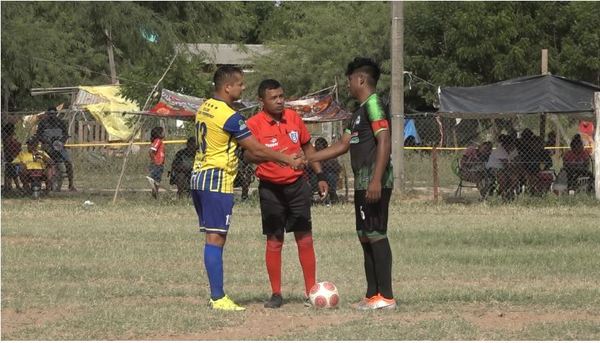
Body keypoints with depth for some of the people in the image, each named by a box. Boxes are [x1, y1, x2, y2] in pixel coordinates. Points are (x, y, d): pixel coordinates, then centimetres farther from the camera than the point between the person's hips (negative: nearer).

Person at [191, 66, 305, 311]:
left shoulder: (204, 108, 13)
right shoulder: (229, 117, -16)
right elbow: (257, 150, -12)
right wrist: (289, 160, -1)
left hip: (198, 177, 9)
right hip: (217, 182, -9)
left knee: (213, 238, 11)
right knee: (216, 239, -9)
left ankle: (216, 295, 12)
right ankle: (218, 298, -10)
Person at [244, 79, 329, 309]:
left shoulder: (293, 117, 5)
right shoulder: (254, 124, -10)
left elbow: (307, 147, 17)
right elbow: (248, 154, -24)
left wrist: (320, 175, 15)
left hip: (297, 184, 3)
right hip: (271, 188, -3)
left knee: (305, 238, 3)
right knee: (274, 241, 1)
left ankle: (311, 291, 9)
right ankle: (276, 294, 10)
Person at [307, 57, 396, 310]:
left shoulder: (373, 105, -10)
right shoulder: (360, 112, 21)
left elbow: (384, 142, -19)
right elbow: (343, 145, 26)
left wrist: (376, 180, -25)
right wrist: (307, 159, 24)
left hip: (374, 183, -10)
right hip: (363, 183, 10)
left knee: (376, 235, -10)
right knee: (365, 237, 11)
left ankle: (386, 296, -11)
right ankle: (372, 295, 15)